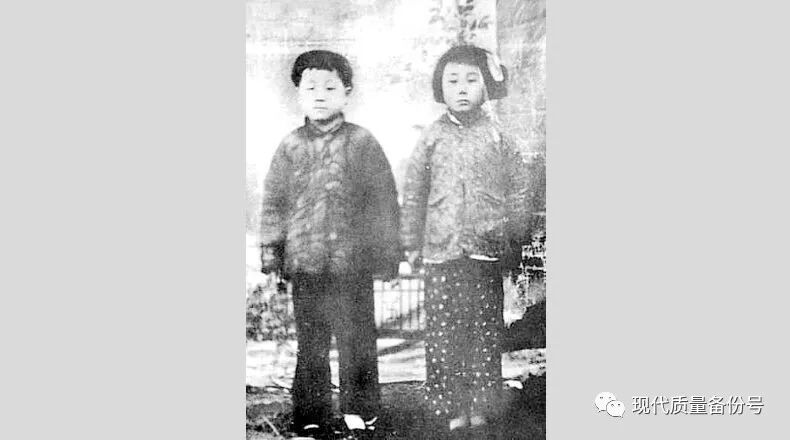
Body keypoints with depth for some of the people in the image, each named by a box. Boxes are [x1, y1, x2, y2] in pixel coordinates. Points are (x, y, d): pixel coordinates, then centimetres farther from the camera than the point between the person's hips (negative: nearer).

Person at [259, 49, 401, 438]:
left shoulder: (362, 143, 0)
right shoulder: (290, 147, 7)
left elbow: (384, 199, 1)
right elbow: (273, 201, 11)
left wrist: (386, 253, -1)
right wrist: (270, 250, 5)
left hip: (352, 264, -2)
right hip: (304, 264, 2)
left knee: (357, 343, 6)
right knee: (309, 345, 10)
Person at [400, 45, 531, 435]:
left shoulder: (496, 138, 4)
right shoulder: (432, 137, 6)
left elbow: (517, 189, 8)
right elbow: (414, 192, 9)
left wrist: (514, 240, 7)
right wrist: (412, 242, 9)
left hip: (487, 251, 0)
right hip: (441, 252, 0)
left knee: (485, 329, 5)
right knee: (442, 330, 1)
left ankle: (481, 405, 16)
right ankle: (450, 406, 11)